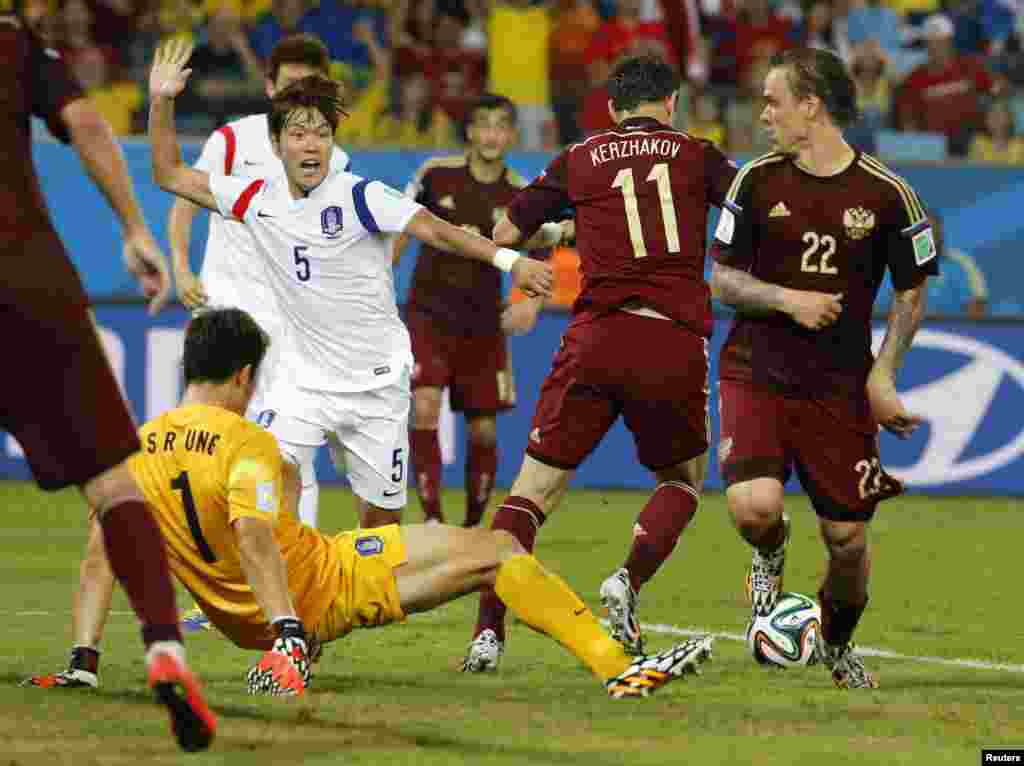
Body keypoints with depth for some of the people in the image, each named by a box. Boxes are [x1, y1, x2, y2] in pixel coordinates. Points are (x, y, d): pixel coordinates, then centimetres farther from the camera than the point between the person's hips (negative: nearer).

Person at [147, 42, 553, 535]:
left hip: (377, 382, -2)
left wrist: (507, 260, -35)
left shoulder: (359, 197, -13)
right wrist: (161, 101, -2)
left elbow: (434, 230, -22)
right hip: (304, 379, 2)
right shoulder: (259, 200, -1)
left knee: (382, 517, 6)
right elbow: (170, 175, 8)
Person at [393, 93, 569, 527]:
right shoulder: (436, 174, -5)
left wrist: (531, 304, -24)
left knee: (483, 432, 5)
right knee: (424, 408, -20)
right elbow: (402, 232, 6)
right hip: (428, 315, -1)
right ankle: (431, 517, -15)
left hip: (483, 325, 1)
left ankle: (473, 527, 24)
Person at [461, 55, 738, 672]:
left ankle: (489, 632, -7)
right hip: (677, 344, -1)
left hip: (596, 339, 1)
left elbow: (504, 234, 16)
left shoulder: (579, 160, 13)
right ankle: (629, 582, -4)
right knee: (683, 481, 22)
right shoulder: (696, 154, 10)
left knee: (535, 488, 7)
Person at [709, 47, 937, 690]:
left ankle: (838, 643, 33)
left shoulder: (886, 193, -4)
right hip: (757, 372, 0)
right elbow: (723, 277, 5)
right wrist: (789, 300, -13)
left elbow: (913, 291, 7)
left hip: (840, 388, 0)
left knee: (848, 539, 2)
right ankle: (771, 558, 15)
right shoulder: (757, 181, -1)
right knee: (754, 506, -23)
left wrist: (883, 374, -3)